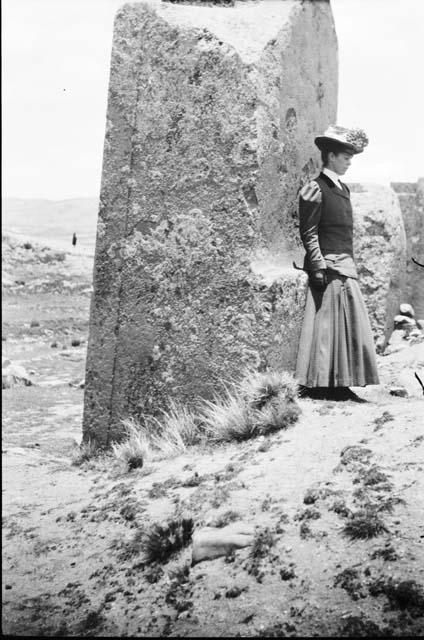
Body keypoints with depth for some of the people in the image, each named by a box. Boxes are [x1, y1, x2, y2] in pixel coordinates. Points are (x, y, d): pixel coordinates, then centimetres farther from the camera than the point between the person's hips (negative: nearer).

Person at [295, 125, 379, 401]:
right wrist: (319, 268, -18)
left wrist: (351, 264, 19)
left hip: (346, 268, 9)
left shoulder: (343, 189, 19)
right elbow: (308, 233, -12)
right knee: (326, 326, -7)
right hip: (328, 267, -9)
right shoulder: (315, 189, -7)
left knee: (349, 327, 7)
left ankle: (340, 385, 12)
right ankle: (316, 386, -1)